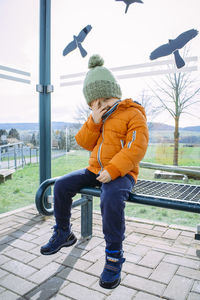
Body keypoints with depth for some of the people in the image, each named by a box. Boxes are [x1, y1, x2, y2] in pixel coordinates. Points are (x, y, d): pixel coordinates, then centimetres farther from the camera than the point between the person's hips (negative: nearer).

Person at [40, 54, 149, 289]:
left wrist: (112, 170, -27)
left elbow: (136, 147, -18)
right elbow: (84, 143, 8)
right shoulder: (96, 117, 14)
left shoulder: (133, 114, -7)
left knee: (111, 198, -36)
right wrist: (93, 122, -9)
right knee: (62, 185, -7)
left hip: (121, 173, -6)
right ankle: (63, 234, 12)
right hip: (95, 170, 7)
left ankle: (114, 256, -17)